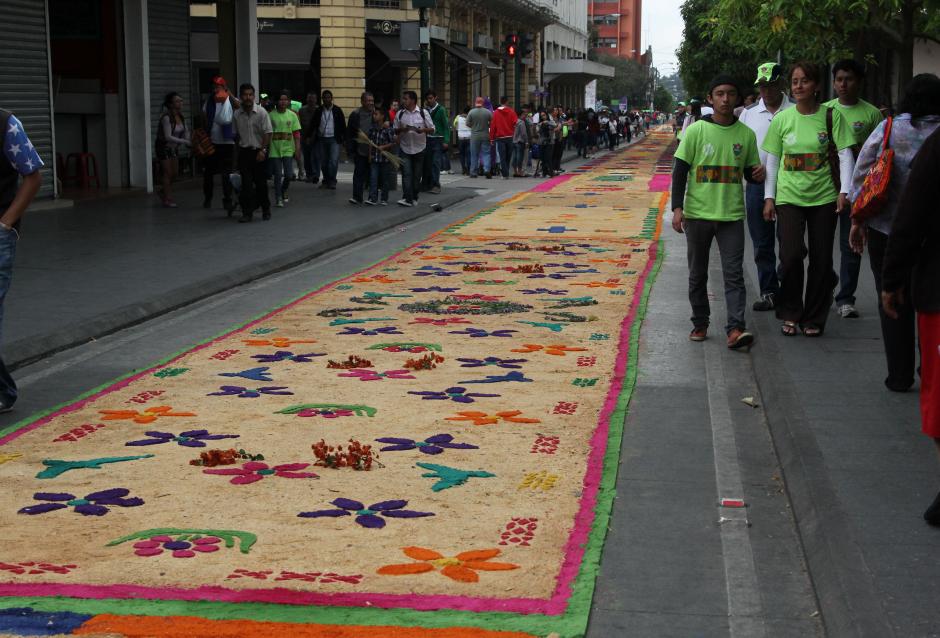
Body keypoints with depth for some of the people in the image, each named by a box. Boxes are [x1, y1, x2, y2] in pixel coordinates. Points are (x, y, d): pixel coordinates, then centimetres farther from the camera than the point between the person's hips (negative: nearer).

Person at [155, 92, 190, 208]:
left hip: (173, 147, 7)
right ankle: (167, 199, 4)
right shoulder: (166, 118, -25)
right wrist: (184, 142, -33)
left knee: (175, 172, 10)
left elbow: (186, 131, 6)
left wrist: (187, 140, -15)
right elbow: (168, 136, -31)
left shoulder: (180, 116, -2)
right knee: (167, 172, -4)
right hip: (164, 147, -7)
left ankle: (162, 191, 33)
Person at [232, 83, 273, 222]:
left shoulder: (261, 112, -7)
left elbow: (268, 133, -9)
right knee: (246, 183, -4)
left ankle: (266, 209, 22)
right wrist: (238, 152, 9)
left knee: (261, 182, 5)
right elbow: (236, 134, 12)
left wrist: (263, 150, -16)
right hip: (244, 151, 2)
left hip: (259, 151, -2)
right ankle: (247, 212, -3)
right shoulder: (237, 114, 3)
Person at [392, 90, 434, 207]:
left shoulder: (423, 113, -2)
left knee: (417, 175, 7)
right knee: (406, 173, -10)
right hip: (405, 148, 1)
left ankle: (414, 198, 19)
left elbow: (432, 129, 1)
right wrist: (402, 130, -13)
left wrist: (423, 130, -20)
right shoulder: (400, 114, 4)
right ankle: (407, 198, -15)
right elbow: (395, 130, 9)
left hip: (419, 148, 0)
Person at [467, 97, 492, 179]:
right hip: (485, 136, 0)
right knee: (486, 153, 4)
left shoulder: (471, 112, -7)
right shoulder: (488, 112, -5)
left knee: (474, 154, 8)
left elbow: (468, 123, -4)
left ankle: (473, 172, 11)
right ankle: (487, 169, -13)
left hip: (474, 136, 0)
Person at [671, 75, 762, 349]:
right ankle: (700, 324, 23)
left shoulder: (746, 134, 5)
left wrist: (758, 174, -9)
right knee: (697, 274, 10)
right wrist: (677, 208, -10)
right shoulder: (696, 131, -3)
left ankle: (735, 329, -13)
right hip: (697, 213, -1)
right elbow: (680, 170, -3)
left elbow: (749, 172, 16)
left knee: (734, 273, -8)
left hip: (731, 214, 1)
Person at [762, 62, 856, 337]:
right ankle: (790, 314, 8)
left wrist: (844, 191, -11)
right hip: (789, 197, 0)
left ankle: (814, 318, 18)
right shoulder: (782, 119, 3)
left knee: (821, 259, 3)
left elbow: (845, 155, -2)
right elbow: (772, 160, 9)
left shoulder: (831, 116, -1)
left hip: (824, 197, 0)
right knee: (790, 256, -12)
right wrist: (769, 197, 5)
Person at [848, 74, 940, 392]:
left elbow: (861, 175, -1)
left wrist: (857, 220, 8)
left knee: (893, 303, 9)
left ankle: (900, 375, 13)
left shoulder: (888, 130, -4)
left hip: (887, 229, 0)